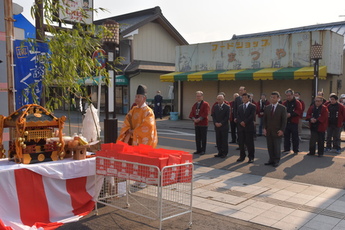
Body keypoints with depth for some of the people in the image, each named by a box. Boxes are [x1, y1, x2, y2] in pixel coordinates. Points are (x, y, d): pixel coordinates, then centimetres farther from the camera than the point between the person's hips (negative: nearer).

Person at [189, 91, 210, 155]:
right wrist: (194, 119, -10)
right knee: (197, 138, 10)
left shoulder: (205, 104, -6)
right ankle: (198, 150, 19)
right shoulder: (195, 104, 13)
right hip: (196, 123, 6)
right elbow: (192, 113, 8)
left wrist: (199, 119, -18)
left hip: (203, 124, -6)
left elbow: (205, 114, -15)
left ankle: (203, 150, 7)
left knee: (203, 138, 0)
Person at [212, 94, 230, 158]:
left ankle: (224, 153, 7)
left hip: (224, 126, -4)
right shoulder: (215, 107, 9)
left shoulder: (227, 107, -5)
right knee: (218, 140, 7)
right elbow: (213, 115, 8)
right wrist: (215, 123, -7)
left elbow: (227, 117, -9)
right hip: (217, 126, 5)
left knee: (224, 140, 0)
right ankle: (220, 152, 15)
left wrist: (221, 123, -15)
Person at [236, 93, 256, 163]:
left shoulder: (253, 106, 0)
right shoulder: (239, 107, 15)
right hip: (240, 127, 4)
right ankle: (242, 156, 16)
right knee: (241, 143, 7)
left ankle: (251, 157, 7)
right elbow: (238, 116, 6)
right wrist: (241, 122, -12)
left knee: (249, 143, -1)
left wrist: (245, 122, -15)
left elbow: (252, 116, -10)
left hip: (249, 127, -4)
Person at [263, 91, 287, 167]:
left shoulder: (282, 108, -3)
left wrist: (282, 130, -12)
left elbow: (284, 120, -5)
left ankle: (276, 161, 13)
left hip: (277, 132, -4)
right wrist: (264, 128, 0)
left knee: (277, 147, 2)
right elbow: (264, 119, 11)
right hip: (268, 131, 4)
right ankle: (271, 160, 16)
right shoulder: (267, 108, 9)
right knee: (270, 147, 7)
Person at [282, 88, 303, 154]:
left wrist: (291, 114, -19)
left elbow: (299, 111, -12)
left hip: (294, 122, -4)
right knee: (286, 136, 8)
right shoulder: (284, 103, 10)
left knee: (295, 137, 2)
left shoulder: (297, 103, -2)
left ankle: (296, 150, 11)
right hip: (286, 122, 4)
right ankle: (286, 149, 18)